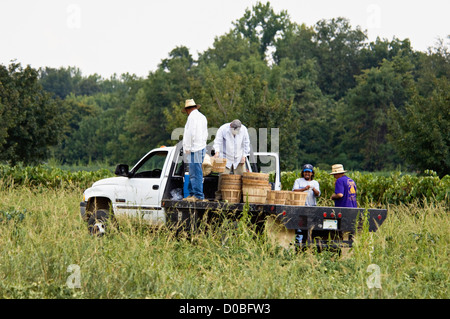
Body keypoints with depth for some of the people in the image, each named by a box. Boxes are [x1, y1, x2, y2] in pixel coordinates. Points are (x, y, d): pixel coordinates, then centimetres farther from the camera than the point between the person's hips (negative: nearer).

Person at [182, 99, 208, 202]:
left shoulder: (192, 116, -9)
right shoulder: (202, 117, 20)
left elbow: (190, 133, -17)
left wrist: (187, 148, -12)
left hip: (195, 149, -10)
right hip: (201, 146, 10)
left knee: (196, 173, -9)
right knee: (193, 173, 13)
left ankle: (198, 195, -10)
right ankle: (192, 193, 16)